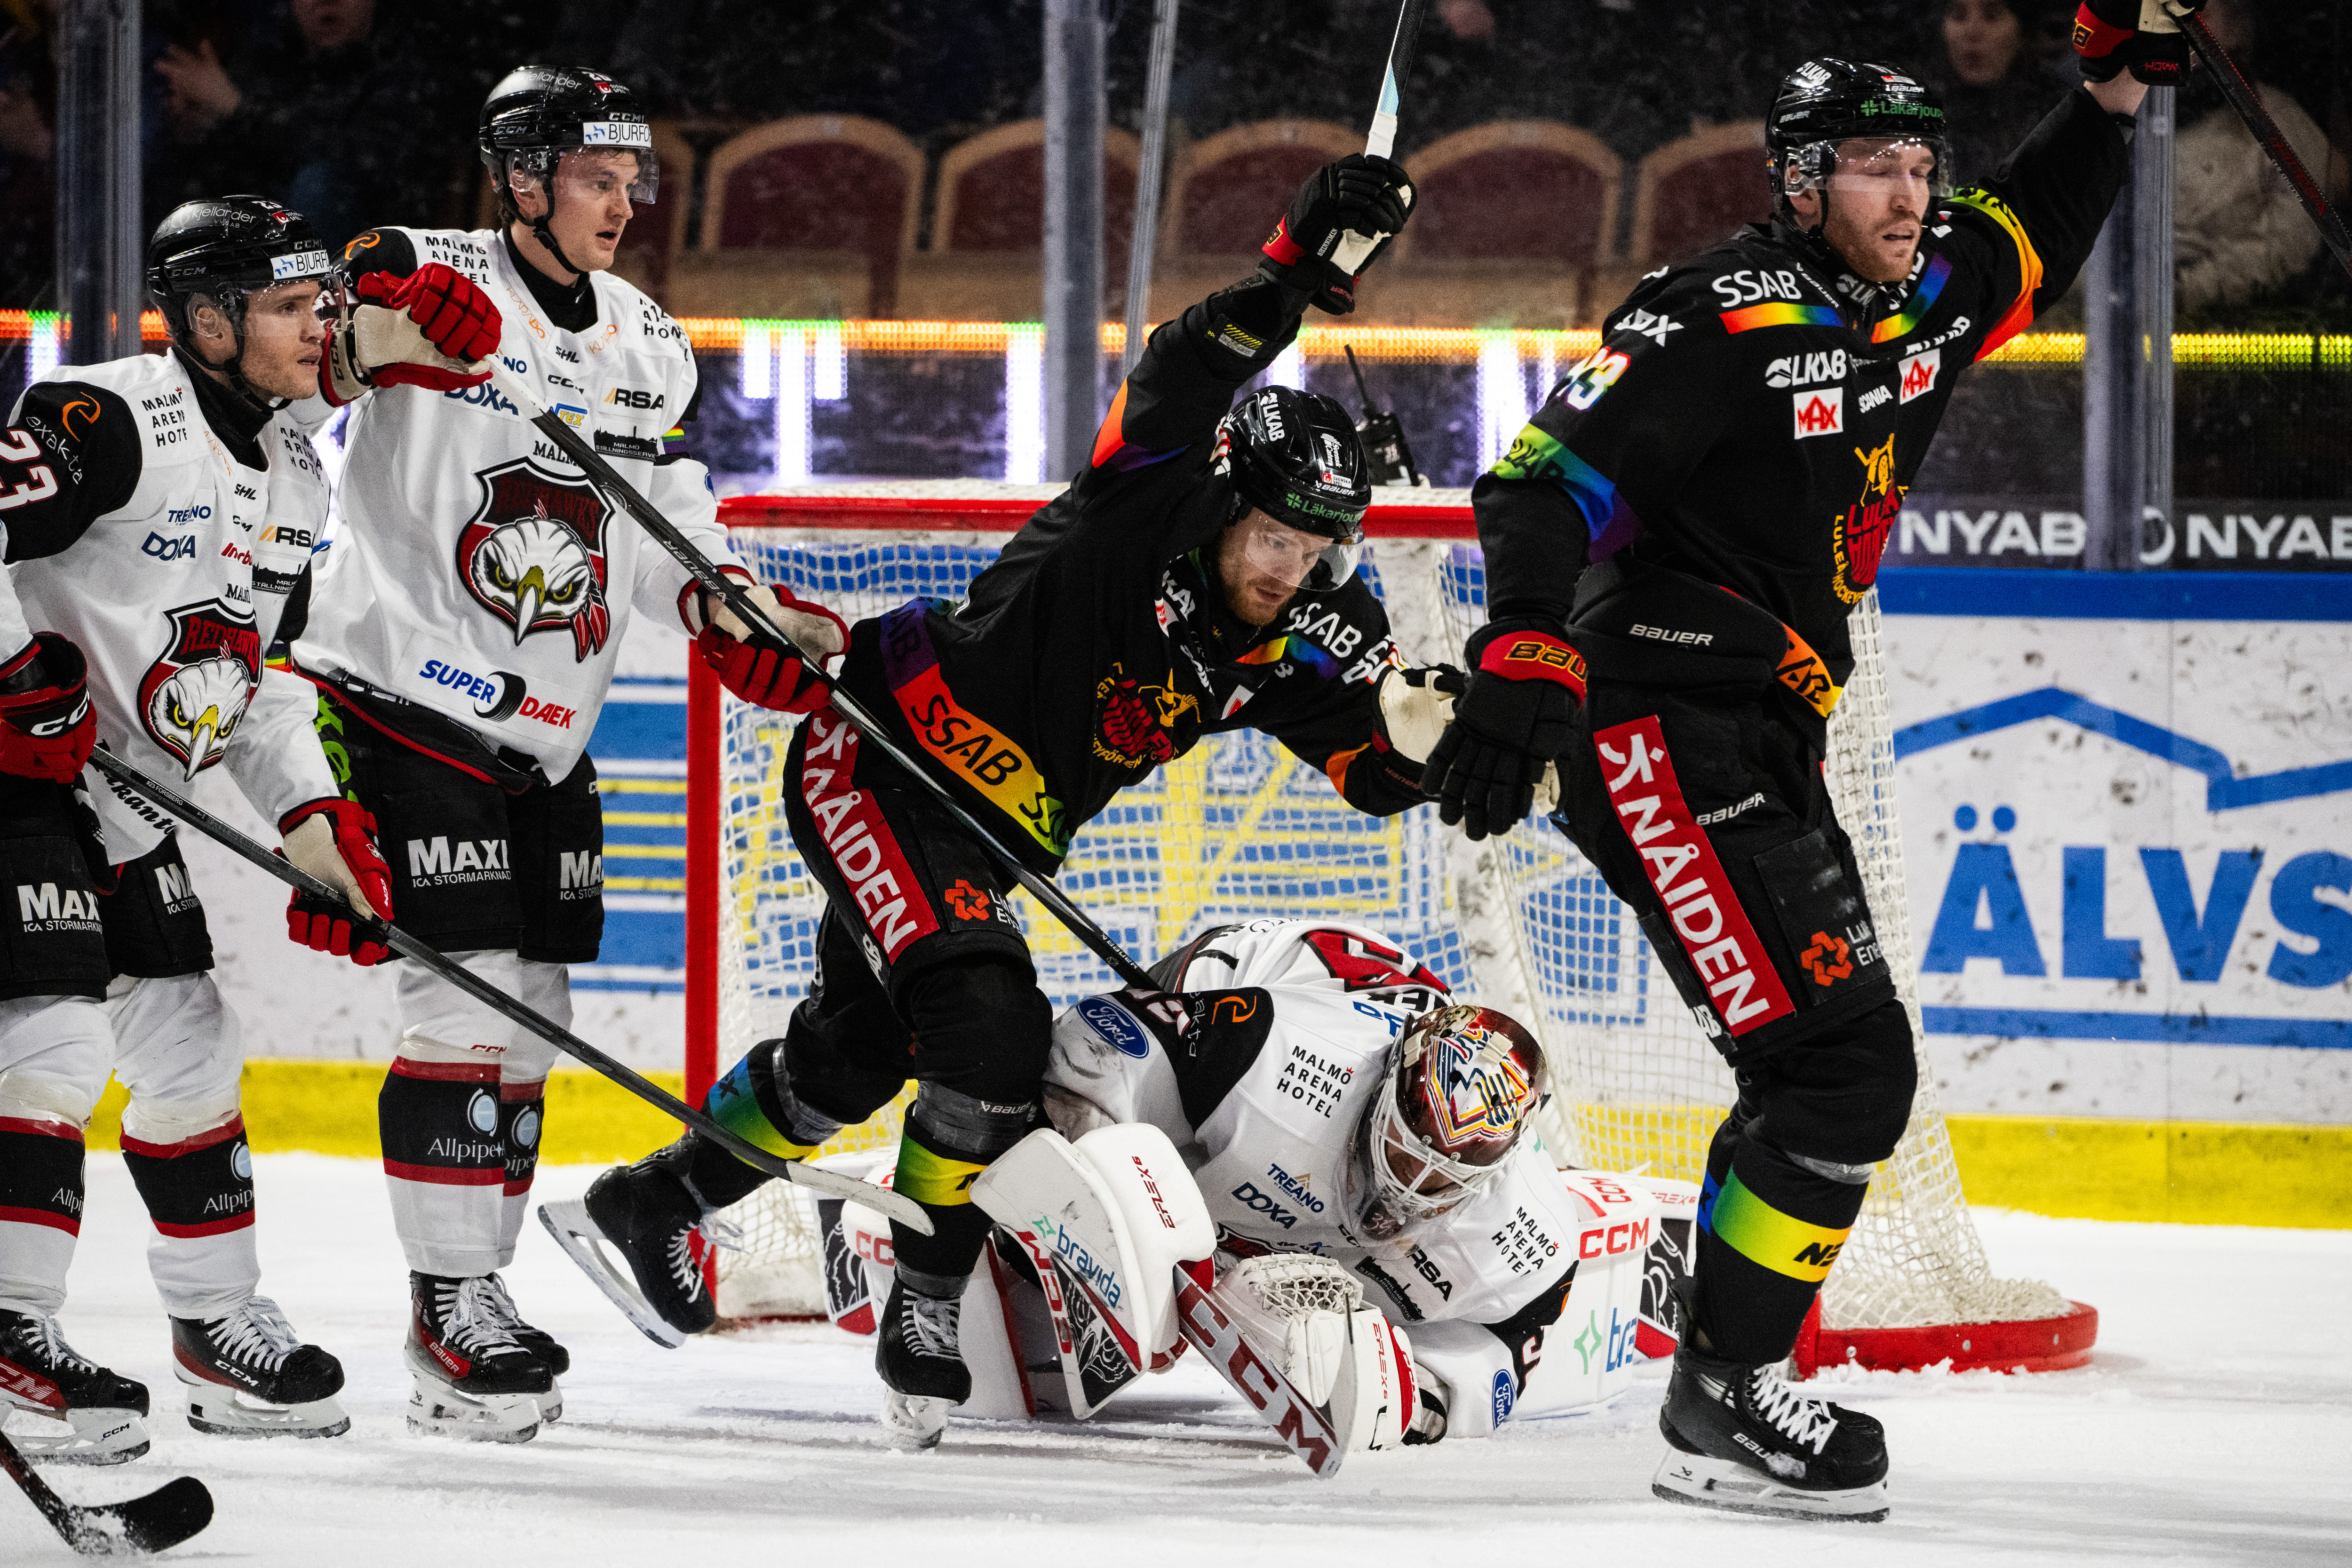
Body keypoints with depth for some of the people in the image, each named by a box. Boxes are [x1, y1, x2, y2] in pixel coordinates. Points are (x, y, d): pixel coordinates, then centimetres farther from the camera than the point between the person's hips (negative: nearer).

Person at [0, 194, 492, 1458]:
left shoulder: (292, 475, 9)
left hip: (127, 800, 9)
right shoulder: (105, 422, -20)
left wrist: (312, 821, 8)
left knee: (189, 1046, 12)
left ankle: (218, 1323, 24)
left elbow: (259, 669, 17)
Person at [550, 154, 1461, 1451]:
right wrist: (1303, 262, -52)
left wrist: (1427, 726, -34)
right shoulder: (1143, 511, -24)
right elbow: (1187, 377, -40)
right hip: (878, 762, -9)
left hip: (984, 839, 9)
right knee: (989, 1031, -23)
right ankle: (926, 1304, -10)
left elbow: (1373, 768, -11)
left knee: (854, 1053, 21)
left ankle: (646, 1207, 41)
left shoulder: (1294, 643, -6)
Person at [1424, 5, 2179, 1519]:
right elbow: (1547, 480, -22)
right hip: (1662, 725, -10)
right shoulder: (1715, 322, -15)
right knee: (1840, 1058, -16)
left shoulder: (1923, 301, 10)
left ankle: (1715, 1338, 27)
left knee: (1844, 1073, 13)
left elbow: (2039, 233, 28)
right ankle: (1725, 1405, -13)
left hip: (1769, 741, 10)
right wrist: (1524, 659, -35)